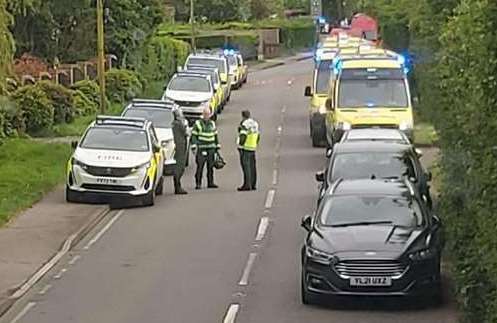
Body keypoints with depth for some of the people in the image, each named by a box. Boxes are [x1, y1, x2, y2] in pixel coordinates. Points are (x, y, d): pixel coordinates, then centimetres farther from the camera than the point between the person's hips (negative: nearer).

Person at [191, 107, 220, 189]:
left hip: (211, 148, 4)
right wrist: (193, 146, -12)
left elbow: (215, 136, 22)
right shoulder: (197, 124, 1)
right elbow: (194, 136, -2)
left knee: (210, 166, 6)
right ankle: (198, 183, -5)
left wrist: (217, 146, 18)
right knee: (200, 166, -8)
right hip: (201, 148, -4)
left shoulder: (212, 124, 16)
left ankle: (210, 182, 12)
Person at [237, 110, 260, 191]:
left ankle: (247, 185, -12)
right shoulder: (255, 123, 14)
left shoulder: (244, 124, -11)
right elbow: (258, 135, 17)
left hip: (245, 148, -8)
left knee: (246, 166, -8)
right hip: (253, 148, 8)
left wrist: (240, 145, -12)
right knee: (252, 166, 11)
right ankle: (253, 185, 13)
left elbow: (243, 135, -21)